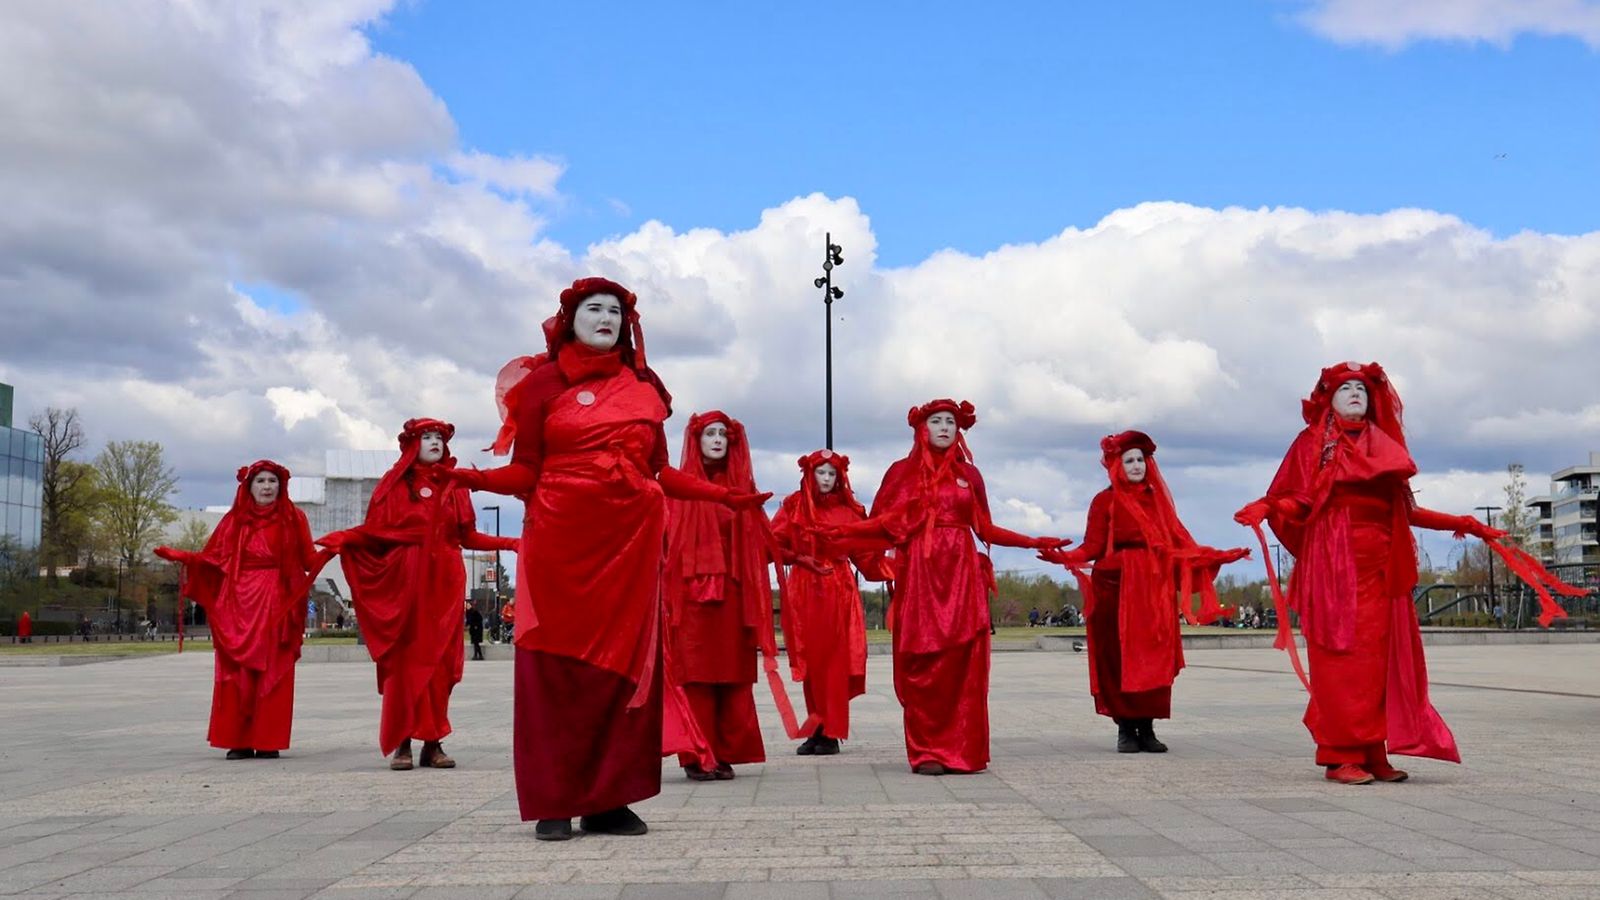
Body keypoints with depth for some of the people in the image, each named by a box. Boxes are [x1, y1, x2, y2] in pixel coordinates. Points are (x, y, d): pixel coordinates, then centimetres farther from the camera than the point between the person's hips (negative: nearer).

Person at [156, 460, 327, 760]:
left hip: (276, 606, -2)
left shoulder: (293, 519, 7)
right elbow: (212, 559, 7)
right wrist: (179, 556, -5)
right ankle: (238, 741, 3)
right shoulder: (234, 521, 12)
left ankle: (268, 741, 1)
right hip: (239, 604, 2)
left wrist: (327, 550, -21)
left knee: (272, 672, -3)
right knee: (238, 672, -1)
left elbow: (308, 559, -2)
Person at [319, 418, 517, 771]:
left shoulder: (454, 486, 14)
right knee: (405, 659, -4)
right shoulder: (395, 482, 7)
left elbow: (468, 536, 11)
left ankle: (433, 742, 3)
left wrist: (511, 543, 3)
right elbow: (375, 531, -1)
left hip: (444, 581, 2)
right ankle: (402, 743, 0)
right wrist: (343, 538, -18)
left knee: (439, 659, 0)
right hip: (405, 579, -2)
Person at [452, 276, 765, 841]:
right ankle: (554, 804, 3)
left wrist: (724, 496, 12)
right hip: (561, 541, -3)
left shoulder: (643, 388, 15)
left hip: (630, 541, 3)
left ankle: (608, 800, 6)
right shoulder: (543, 383, 7)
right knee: (557, 667, -3)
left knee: (623, 664, 1)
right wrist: (478, 479, -17)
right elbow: (526, 472, 2)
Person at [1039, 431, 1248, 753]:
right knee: (1121, 657, -5)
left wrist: (1221, 556, 10)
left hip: (1156, 589, 3)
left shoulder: (1157, 499, 16)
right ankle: (1126, 729, 2)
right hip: (1118, 587, -3)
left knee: (1154, 658, 0)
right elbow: (1093, 547, -4)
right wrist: (1062, 557, -21)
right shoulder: (1106, 500, 5)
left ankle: (1147, 728, 5)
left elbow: (1180, 543, 14)